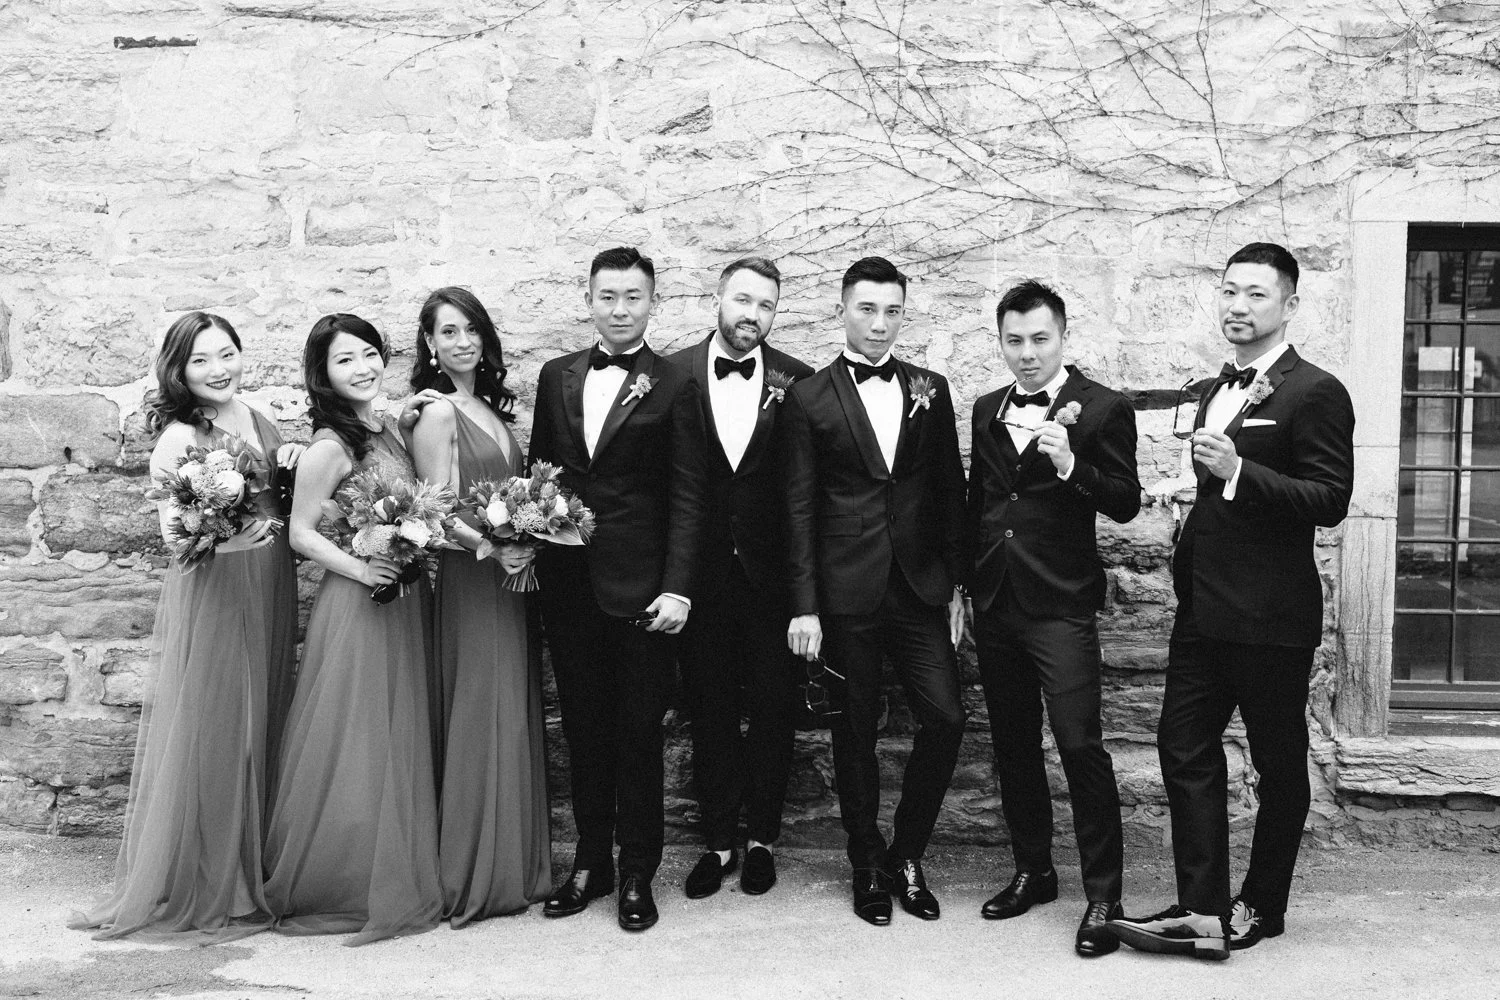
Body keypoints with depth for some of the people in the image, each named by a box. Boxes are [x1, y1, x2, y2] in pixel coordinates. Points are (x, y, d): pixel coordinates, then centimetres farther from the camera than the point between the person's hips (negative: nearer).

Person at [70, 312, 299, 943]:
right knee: (206, 733, -3)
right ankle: (190, 889, 10)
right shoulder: (179, 438, -11)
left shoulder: (259, 422, 9)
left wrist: (291, 466, -1)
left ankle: (247, 877, 24)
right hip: (208, 599, -7)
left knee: (258, 734, 12)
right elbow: (174, 535, -16)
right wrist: (220, 534, -34)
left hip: (268, 596, 7)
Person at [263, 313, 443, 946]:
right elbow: (301, 533, -11)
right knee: (353, 747, 0)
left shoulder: (388, 431, 9)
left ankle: (398, 881, 26)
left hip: (406, 602, 8)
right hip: (355, 607, -8)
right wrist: (359, 568, -21)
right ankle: (342, 889, 15)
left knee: (400, 744, 14)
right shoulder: (329, 447, -13)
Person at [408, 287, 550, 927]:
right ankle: (473, 877, 8)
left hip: (509, 576, 8)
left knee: (513, 716, 12)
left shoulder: (491, 408, 14)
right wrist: (494, 547, -26)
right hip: (468, 579, -8)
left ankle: (512, 864, 22)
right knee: (479, 720, -3)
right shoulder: (437, 413, -10)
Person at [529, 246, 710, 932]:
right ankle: (590, 862, 25)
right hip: (566, 585, 4)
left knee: (638, 733, 5)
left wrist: (677, 588, -14)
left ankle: (637, 874, 17)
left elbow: (687, 496, -7)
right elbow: (538, 468, 15)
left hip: (640, 588, -4)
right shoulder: (557, 376, 9)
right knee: (583, 728, 13)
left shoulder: (674, 388, -4)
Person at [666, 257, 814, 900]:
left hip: (771, 575, 0)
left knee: (774, 709, 8)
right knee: (709, 712, 11)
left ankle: (761, 838, 25)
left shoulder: (797, 383, -2)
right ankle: (719, 840, 24)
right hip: (700, 574, 0)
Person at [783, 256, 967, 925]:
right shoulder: (810, 397, 0)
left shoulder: (930, 390, 9)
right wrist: (804, 606, -7)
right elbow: (799, 508, -2)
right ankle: (868, 867, 23)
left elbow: (950, 489, 11)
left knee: (945, 719, -3)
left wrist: (956, 580, 5)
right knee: (856, 731, 6)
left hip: (920, 586, 3)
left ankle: (906, 856, 17)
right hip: (846, 590, -2)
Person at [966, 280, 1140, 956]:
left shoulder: (1102, 409, -4)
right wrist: (962, 587, 16)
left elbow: (1125, 504, -9)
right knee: (1012, 746, 14)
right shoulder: (987, 411, 13)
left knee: (1081, 748, -9)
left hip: (1060, 605, -6)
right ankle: (1032, 871, 28)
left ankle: (1103, 896, 0)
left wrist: (1070, 465, -25)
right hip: (993, 602, 6)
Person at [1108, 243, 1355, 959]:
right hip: (1203, 606, 8)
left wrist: (1236, 471, -27)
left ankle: (1261, 907, 22)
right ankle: (1203, 911, 8)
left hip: (1271, 617, -8)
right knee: (1184, 749, 4)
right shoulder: (1218, 390, 16)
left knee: (1279, 765, 8)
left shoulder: (1315, 394, -11)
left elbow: (1331, 501, -19)